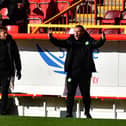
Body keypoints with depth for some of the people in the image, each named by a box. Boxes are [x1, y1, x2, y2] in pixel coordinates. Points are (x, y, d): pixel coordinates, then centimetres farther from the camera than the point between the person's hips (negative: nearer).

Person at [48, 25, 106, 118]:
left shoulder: (88, 41, 4)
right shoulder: (70, 41, 7)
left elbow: (97, 44, -11)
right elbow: (60, 43, -3)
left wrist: (102, 40, -32)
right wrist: (52, 39, -21)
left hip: (85, 72, -1)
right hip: (72, 72, 1)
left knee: (86, 94, 8)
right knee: (70, 93, 2)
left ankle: (87, 112, 22)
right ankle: (69, 113, 8)